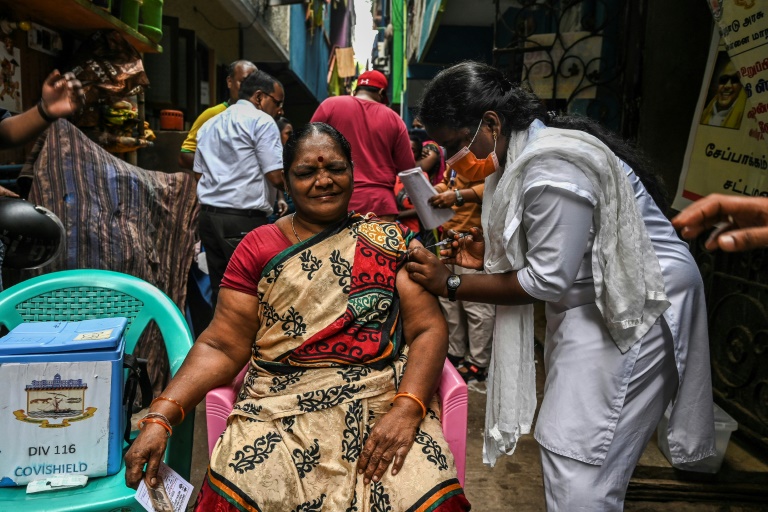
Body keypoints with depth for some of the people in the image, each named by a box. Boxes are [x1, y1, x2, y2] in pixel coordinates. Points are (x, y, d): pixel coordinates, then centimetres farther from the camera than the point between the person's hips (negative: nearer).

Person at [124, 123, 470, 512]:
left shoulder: (388, 242, 5)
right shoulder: (258, 247, 7)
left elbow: (427, 330, -1)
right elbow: (221, 347, 4)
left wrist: (408, 409, -17)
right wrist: (159, 418, -9)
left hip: (382, 403, 0)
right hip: (280, 407, 1)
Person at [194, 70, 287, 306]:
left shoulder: (210, 124, 20)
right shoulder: (261, 121, -4)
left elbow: (199, 174, 20)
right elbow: (276, 177, -11)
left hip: (208, 215, 8)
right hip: (245, 219, -8)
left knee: (219, 290, 12)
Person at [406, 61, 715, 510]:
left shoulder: (551, 168, -26)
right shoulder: (521, 153, 6)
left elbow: (546, 281, -23)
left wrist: (450, 285, -18)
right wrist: (489, 255, 1)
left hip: (637, 305, -10)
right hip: (589, 302, 10)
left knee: (578, 459, -5)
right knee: (563, 438, 14)